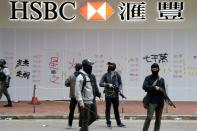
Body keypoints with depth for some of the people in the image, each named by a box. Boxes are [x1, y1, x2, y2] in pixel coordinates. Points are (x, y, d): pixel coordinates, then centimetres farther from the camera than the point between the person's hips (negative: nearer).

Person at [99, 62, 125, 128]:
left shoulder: (117, 75, 3)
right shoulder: (105, 75, 1)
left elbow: (120, 83, 9)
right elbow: (100, 83, -4)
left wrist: (119, 90, -8)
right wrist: (108, 84, -19)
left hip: (115, 94, 1)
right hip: (108, 95, -1)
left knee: (116, 109, 10)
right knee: (108, 109, 3)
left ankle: (119, 123, 18)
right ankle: (108, 123, 10)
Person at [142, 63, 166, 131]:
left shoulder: (161, 79, 15)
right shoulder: (148, 78, 4)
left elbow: (163, 90, 13)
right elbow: (144, 87, -11)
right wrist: (154, 88, -15)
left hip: (160, 102, 4)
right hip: (151, 102, -4)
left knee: (158, 119, 7)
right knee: (149, 117, -13)